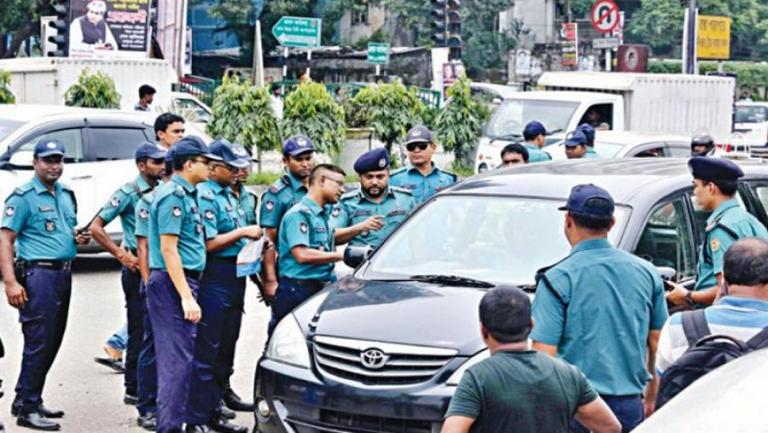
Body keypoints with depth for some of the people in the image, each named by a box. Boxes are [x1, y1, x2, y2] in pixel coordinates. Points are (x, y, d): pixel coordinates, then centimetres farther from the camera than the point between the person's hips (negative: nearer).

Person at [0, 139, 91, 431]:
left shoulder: (66, 194, 15)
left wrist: (79, 238, 5)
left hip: (63, 274, 8)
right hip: (39, 274, -8)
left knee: (52, 343, 12)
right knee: (38, 343, -6)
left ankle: (26, 400, 22)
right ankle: (28, 409, 1)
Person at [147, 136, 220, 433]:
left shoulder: (185, 194, 17)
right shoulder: (173, 195, -14)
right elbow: (168, 249, -19)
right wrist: (186, 296, -22)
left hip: (184, 282, 10)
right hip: (173, 285, -10)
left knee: (179, 358, 13)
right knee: (177, 360, -9)